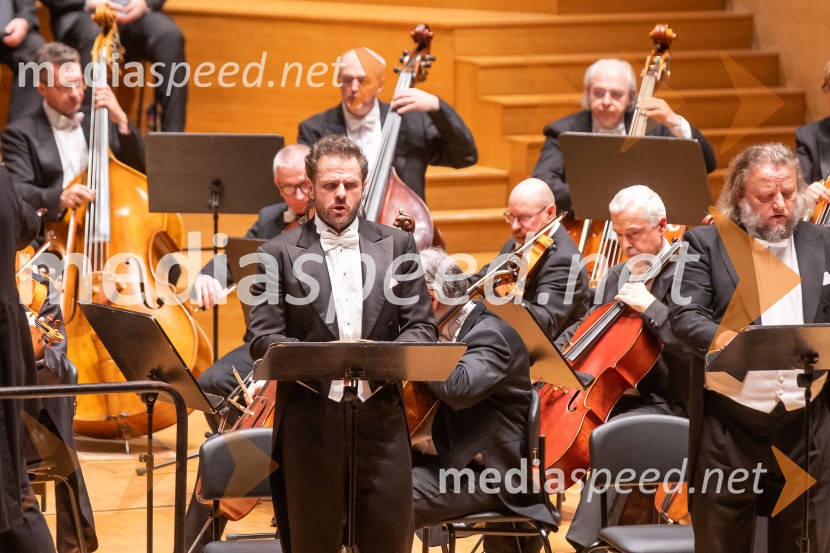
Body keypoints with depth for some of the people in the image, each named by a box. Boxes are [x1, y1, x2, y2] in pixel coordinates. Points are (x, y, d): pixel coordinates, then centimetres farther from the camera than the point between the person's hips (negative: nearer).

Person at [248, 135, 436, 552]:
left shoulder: (397, 245, 10)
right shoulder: (279, 254, 2)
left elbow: (421, 327, 6)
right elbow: (263, 339, -5)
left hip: (381, 421, 2)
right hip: (311, 423, -2)